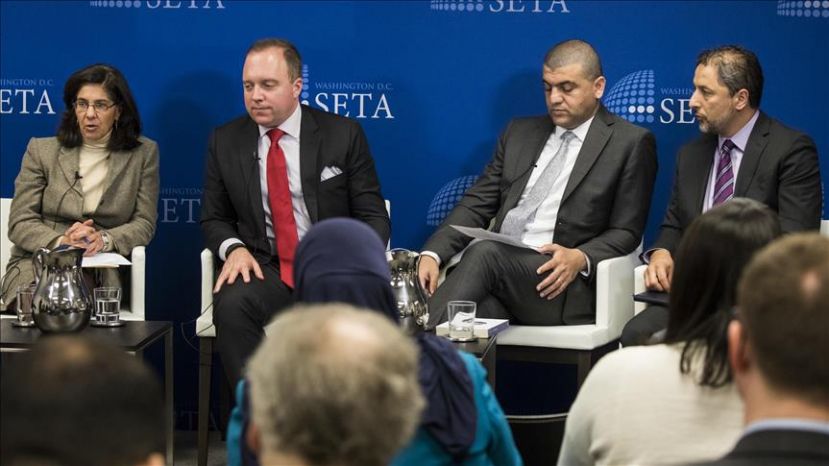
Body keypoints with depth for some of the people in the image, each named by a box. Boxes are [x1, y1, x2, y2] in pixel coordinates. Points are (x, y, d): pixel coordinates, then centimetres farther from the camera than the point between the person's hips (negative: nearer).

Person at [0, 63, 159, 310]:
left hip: (103, 275, -1)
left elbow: (144, 224, 5)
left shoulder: (143, 153, 10)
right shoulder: (41, 150, 9)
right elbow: (20, 223, 3)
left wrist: (104, 239, -16)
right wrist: (61, 242, -17)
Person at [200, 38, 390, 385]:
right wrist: (234, 248, -8)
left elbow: (372, 216, 4)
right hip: (265, 269, 1)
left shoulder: (343, 134, 4)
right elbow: (214, 218, 16)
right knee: (231, 305, -33)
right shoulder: (225, 142, 10)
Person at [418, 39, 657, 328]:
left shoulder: (631, 143, 7)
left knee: (485, 252, -33)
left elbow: (625, 233, 3)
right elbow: (477, 204, 16)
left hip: (561, 285, -4)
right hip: (499, 271, 4)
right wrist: (432, 254, -2)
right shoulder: (520, 133, 22)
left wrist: (580, 258, -18)